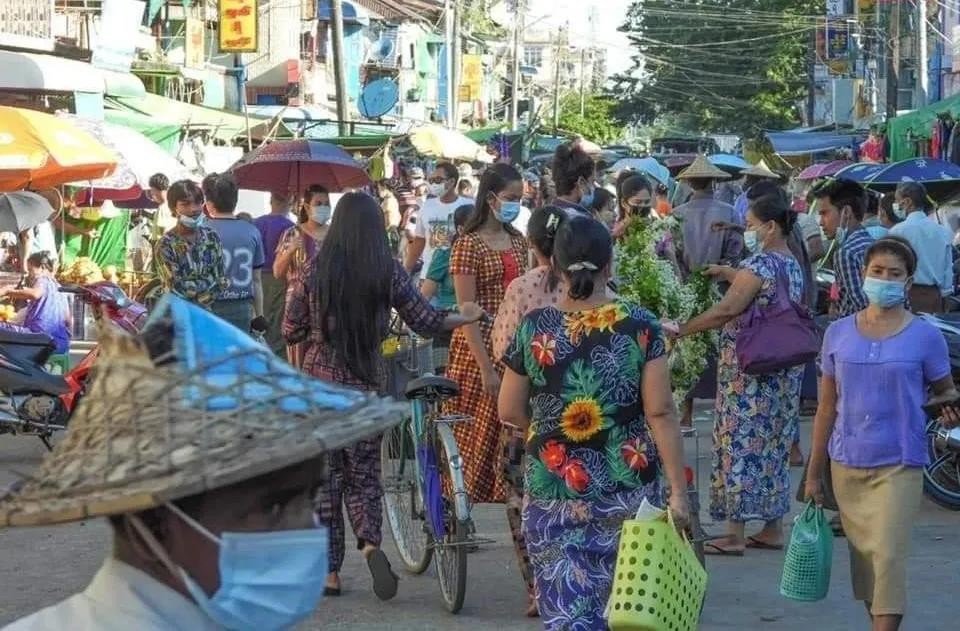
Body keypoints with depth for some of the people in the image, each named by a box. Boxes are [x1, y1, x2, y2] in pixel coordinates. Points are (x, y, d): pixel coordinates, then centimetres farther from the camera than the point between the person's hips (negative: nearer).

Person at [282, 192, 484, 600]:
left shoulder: (314, 272, -6)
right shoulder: (389, 273, -6)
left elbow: (291, 333, -2)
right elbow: (425, 322, 2)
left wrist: (295, 295, 18)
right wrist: (464, 319, 20)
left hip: (319, 383, 0)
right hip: (366, 384, 0)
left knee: (325, 476, 10)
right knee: (363, 474, 13)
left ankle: (329, 572, 12)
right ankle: (370, 542, -14)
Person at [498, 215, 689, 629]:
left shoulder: (533, 329, -5)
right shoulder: (640, 326, -7)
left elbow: (509, 412, 3)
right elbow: (660, 413, -9)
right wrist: (678, 490, -5)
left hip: (553, 492, 0)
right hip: (629, 490, 0)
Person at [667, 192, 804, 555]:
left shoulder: (760, 264, -16)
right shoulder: (792, 266, 11)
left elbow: (727, 310, -22)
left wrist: (681, 330, -16)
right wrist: (728, 273, 28)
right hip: (785, 371, 9)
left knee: (740, 445, -5)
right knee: (773, 447, 13)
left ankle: (735, 535, -4)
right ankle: (773, 529, 18)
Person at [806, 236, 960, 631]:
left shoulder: (924, 337, -3)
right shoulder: (839, 333, 5)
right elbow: (827, 408, 10)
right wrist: (814, 473, 10)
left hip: (899, 465, -3)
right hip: (847, 464, 4)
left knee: (888, 557, -12)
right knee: (862, 557, 10)